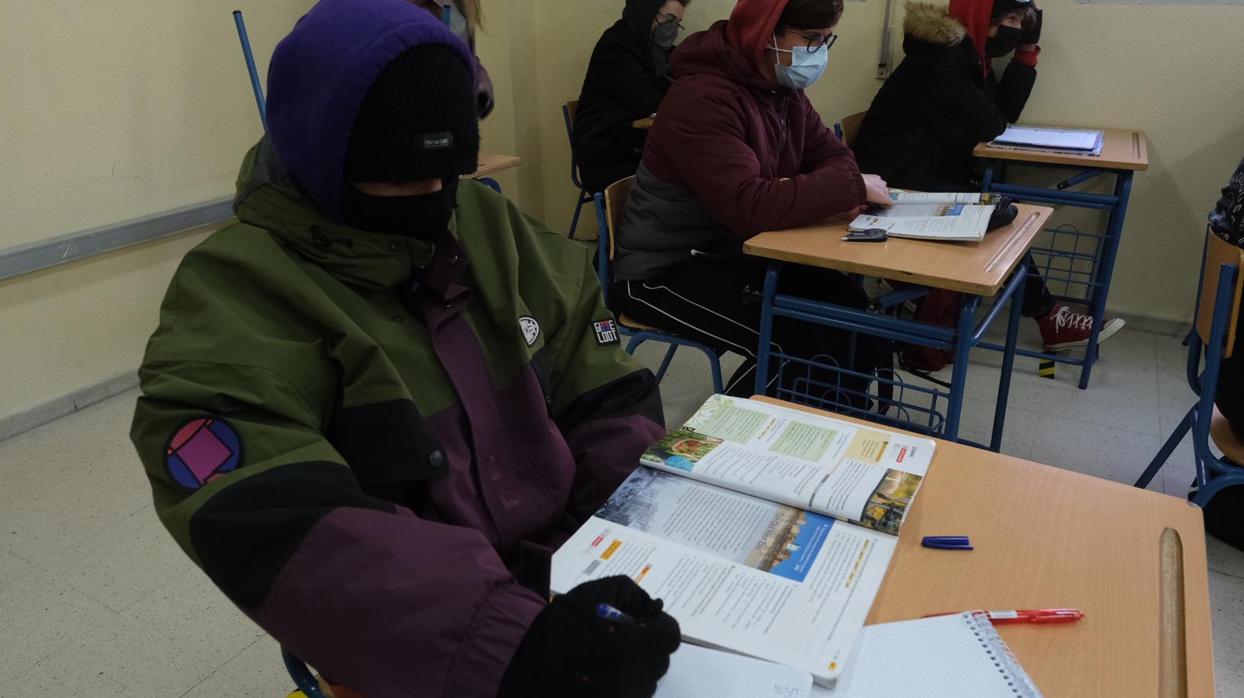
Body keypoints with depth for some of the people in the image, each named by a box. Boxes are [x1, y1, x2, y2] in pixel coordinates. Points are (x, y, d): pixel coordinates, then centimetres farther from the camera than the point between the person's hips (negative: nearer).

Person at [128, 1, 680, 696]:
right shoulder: (237, 294, -12)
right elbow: (274, 530, -26)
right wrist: (504, 639, -37)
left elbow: (612, 402, 3)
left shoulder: (490, 225, 3)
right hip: (419, 639, -4)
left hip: (579, 567, 4)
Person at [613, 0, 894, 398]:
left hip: (734, 252, 9)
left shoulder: (784, 89, 4)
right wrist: (851, 187, -27)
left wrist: (845, 192, -16)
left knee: (848, 306, -5)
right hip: (665, 271, -9)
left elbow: (831, 155, 9)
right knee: (791, 345, -22)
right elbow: (750, 206, -36)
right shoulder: (704, 98, -25)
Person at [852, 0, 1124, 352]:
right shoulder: (940, 56, -18)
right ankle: (1047, 316, 5)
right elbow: (985, 126, -19)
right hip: (897, 178, -9)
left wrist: (1028, 50, 4)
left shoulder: (965, 50, 12)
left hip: (930, 170, 9)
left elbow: (1004, 113, 9)